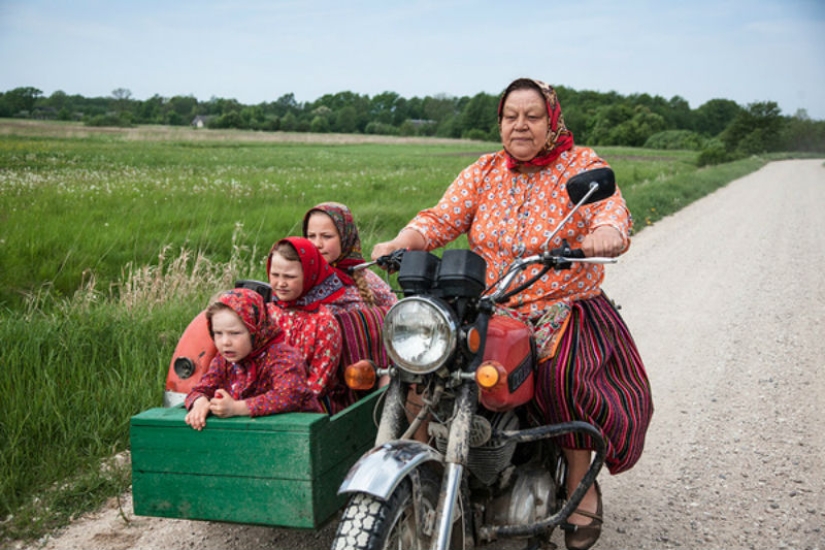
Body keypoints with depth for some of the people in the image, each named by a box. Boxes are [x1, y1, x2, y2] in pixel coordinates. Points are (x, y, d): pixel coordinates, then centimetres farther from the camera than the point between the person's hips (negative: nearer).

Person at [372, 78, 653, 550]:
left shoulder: (582, 165, 0)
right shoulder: (483, 172, 10)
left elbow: (613, 211, -16)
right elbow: (442, 218, 0)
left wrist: (607, 233, -40)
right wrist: (403, 242, -20)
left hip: (565, 308, -3)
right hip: (488, 311, 3)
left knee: (563, 372, -30)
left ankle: (581, 484, -4)